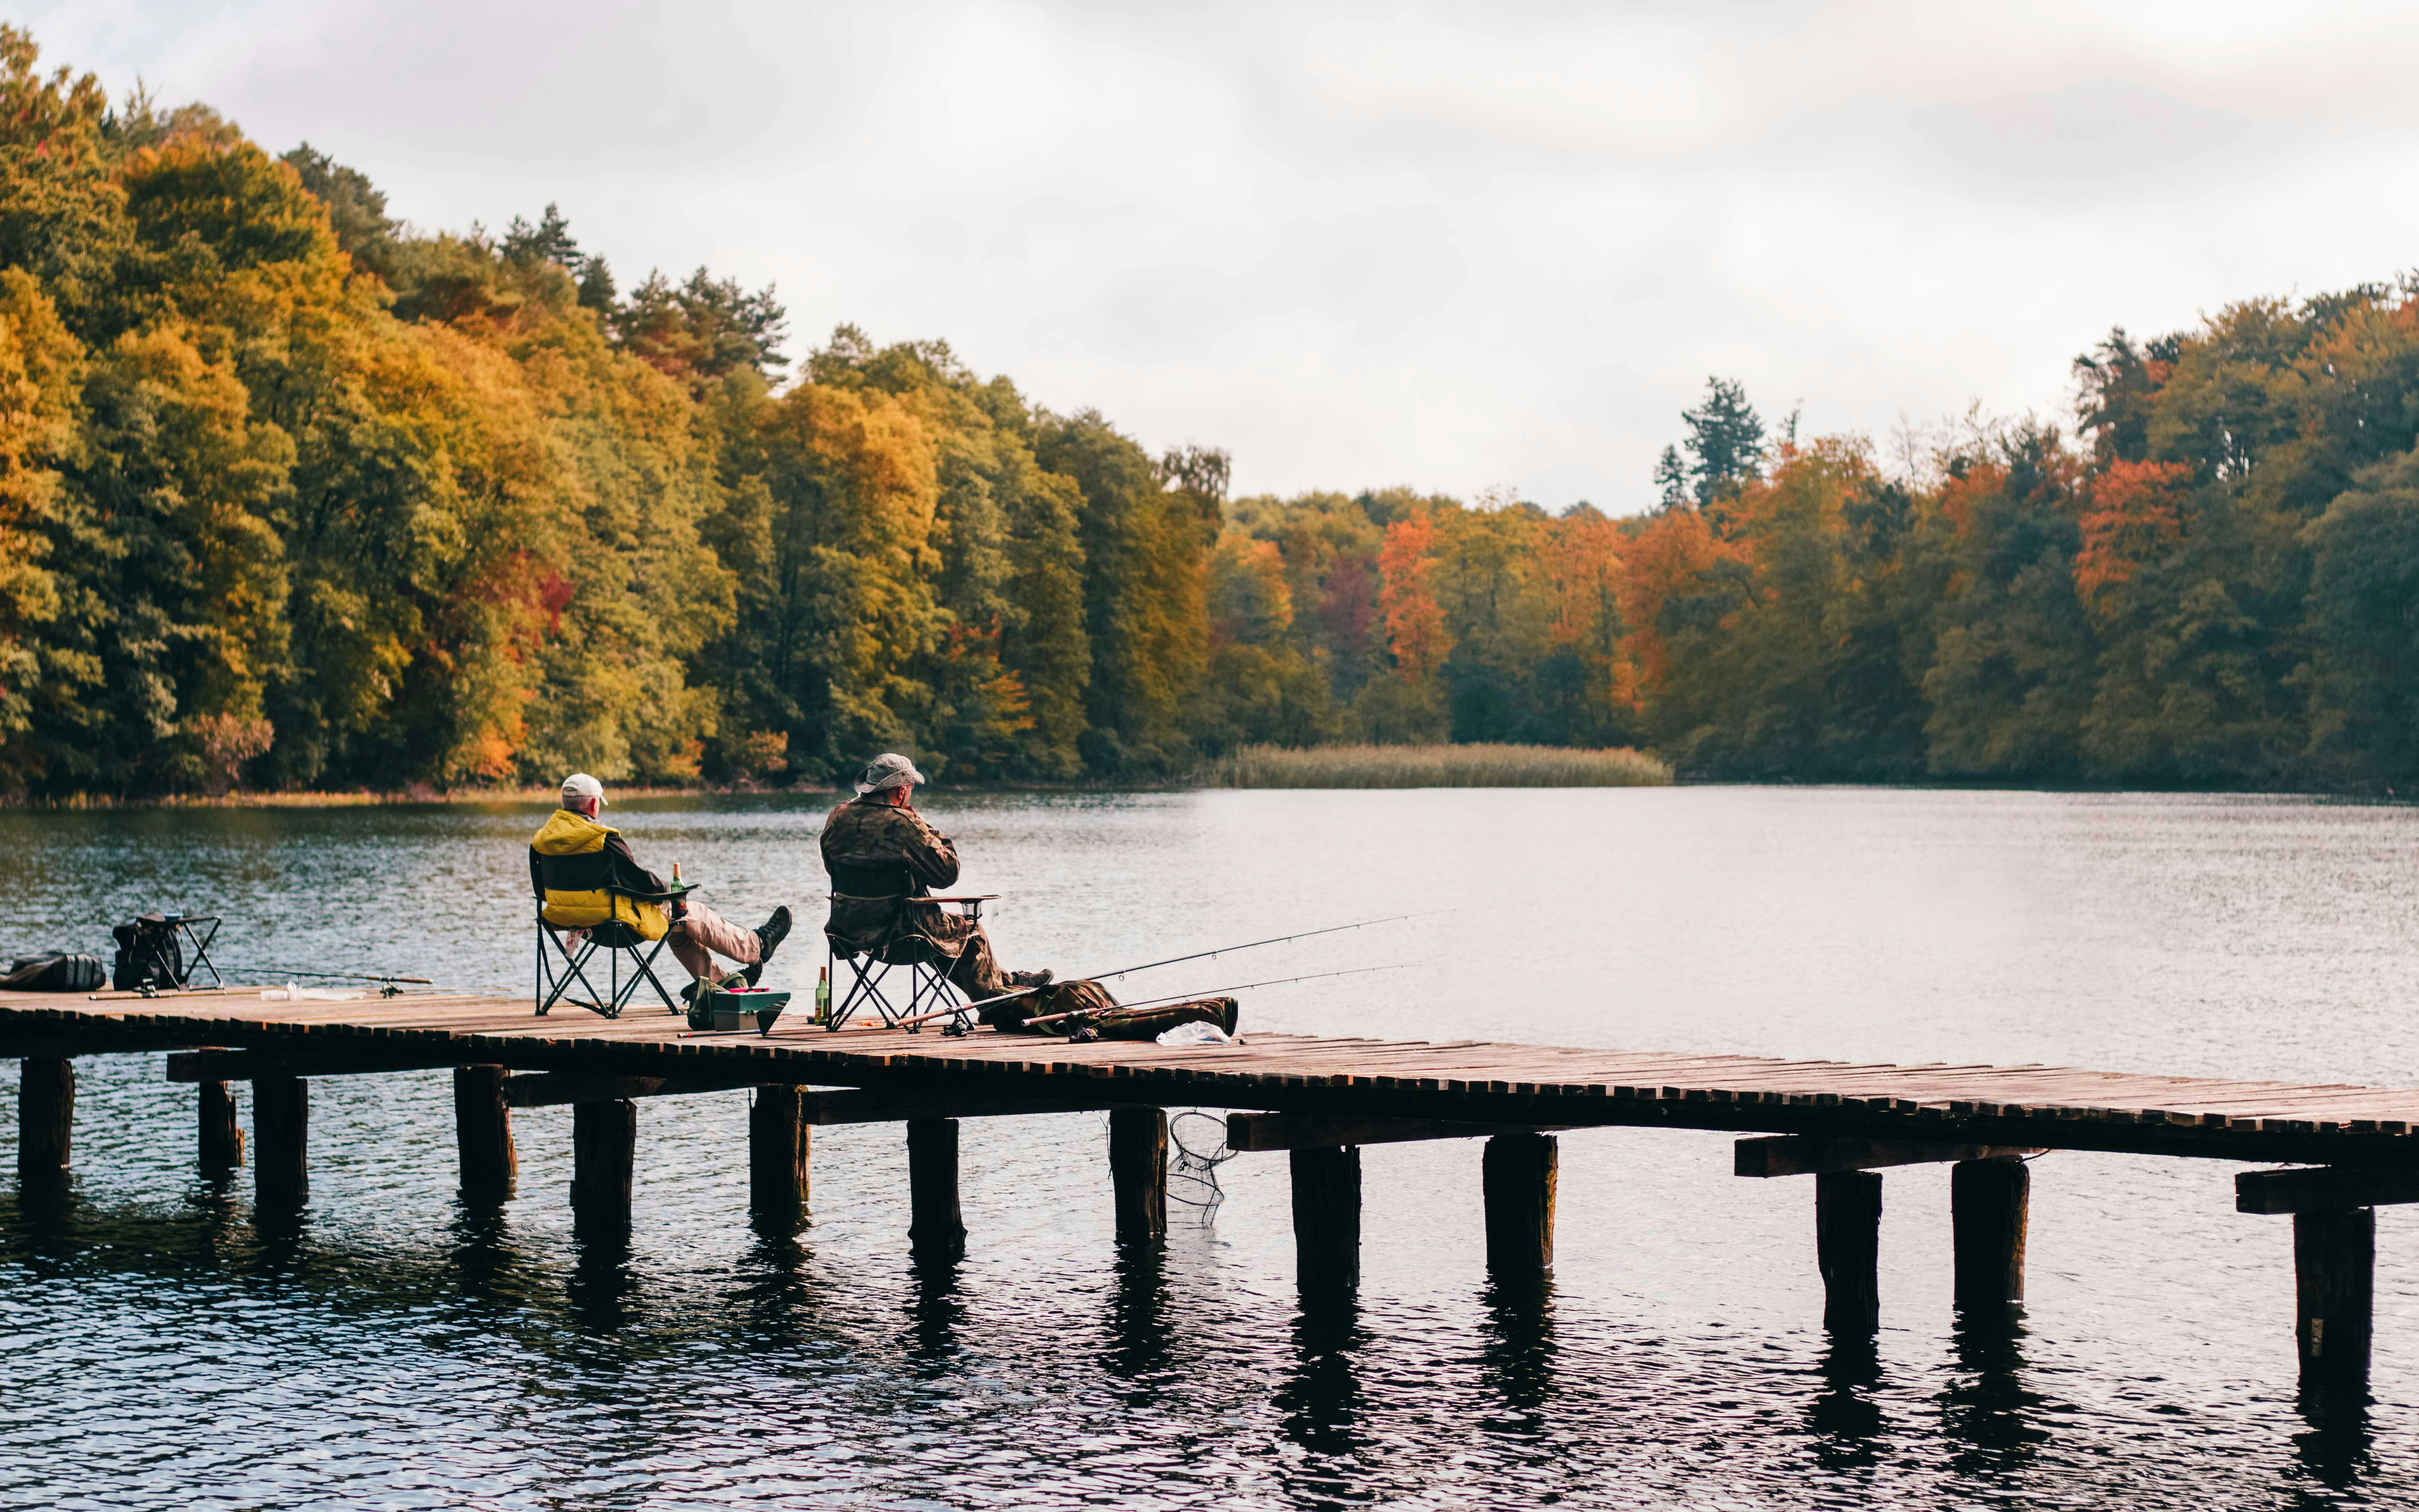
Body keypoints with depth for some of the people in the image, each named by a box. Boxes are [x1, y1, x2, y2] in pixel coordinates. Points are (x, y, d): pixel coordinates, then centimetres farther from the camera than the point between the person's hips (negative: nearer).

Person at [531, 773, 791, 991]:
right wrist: (666, 888, 4)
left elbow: (540, 890, 9)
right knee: (690, 915, 13)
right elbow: (640, 880, -17)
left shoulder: (541, 841, -1)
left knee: (677, 927, 27)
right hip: (610, 920, -8)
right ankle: (757, 945, 30)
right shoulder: (604, 840, -23)